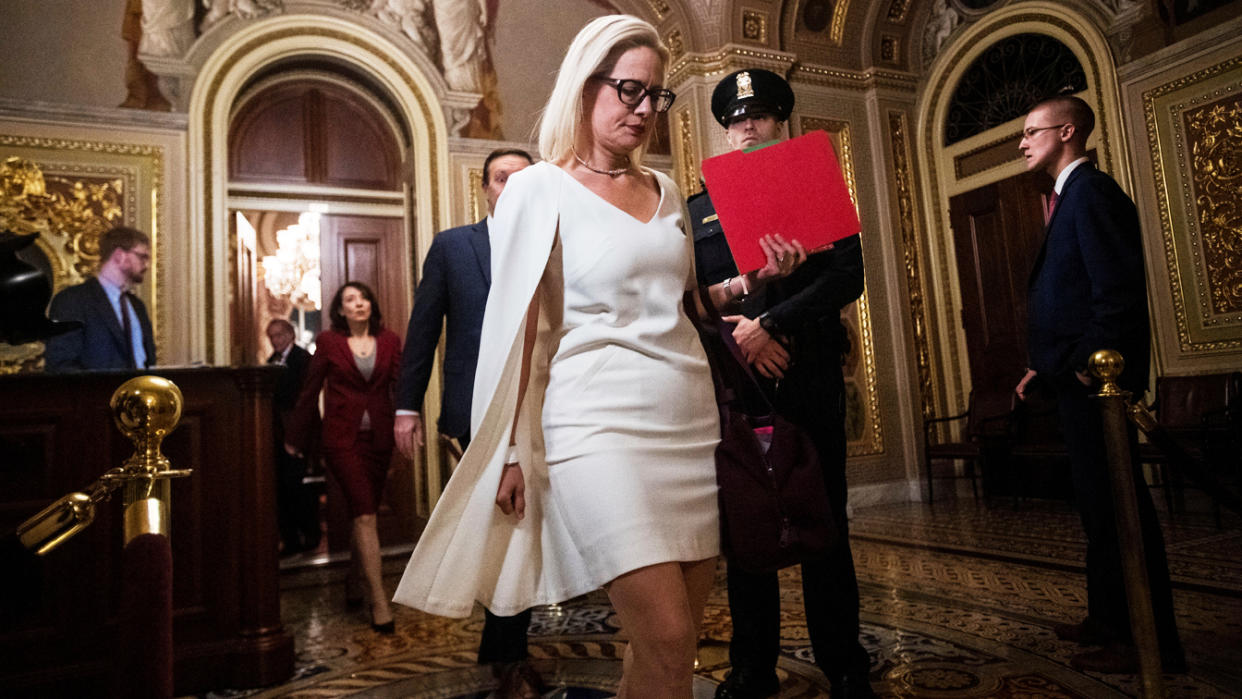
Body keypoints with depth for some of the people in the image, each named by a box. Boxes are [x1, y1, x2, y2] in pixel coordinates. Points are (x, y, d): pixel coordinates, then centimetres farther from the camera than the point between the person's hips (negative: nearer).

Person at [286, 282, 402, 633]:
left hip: (379, 438, 3)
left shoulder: (389, 341, 7)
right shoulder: (328, 342, 2)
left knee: (363, 515, 13)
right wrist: (295, 439, 11)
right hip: (342, 439, -3)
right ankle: (379, 601, -9)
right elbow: (310, 392, 7)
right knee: (365, 515, -11)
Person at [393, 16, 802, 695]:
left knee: (680, 630, 10)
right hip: (600, 425, -6)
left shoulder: (664, 190, 15)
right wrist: (514, 454, -7)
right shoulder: (539, 189, -1)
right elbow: (516, 328, -4)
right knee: (667, 641, -11)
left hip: (690, 421, 6)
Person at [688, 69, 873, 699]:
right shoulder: (699, 208, 14)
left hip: (809, 377, -1)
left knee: (823, 523, 4)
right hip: (733, 382, 2)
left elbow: (847, 277, -4)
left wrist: (769, 323, -12)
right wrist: (732, 298, -11)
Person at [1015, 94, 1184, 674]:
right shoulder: (1069, 196, 20)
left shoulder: (1091, 191, -10)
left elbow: (1119, 287, -20)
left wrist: (1091, 362, -20)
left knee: (1114, 504, -4)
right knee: (1098, 502, 16)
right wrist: (1046, 365, 16)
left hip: (1097, 379, -10)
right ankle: (1110, 619, 28)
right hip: (1077, 380, 10)